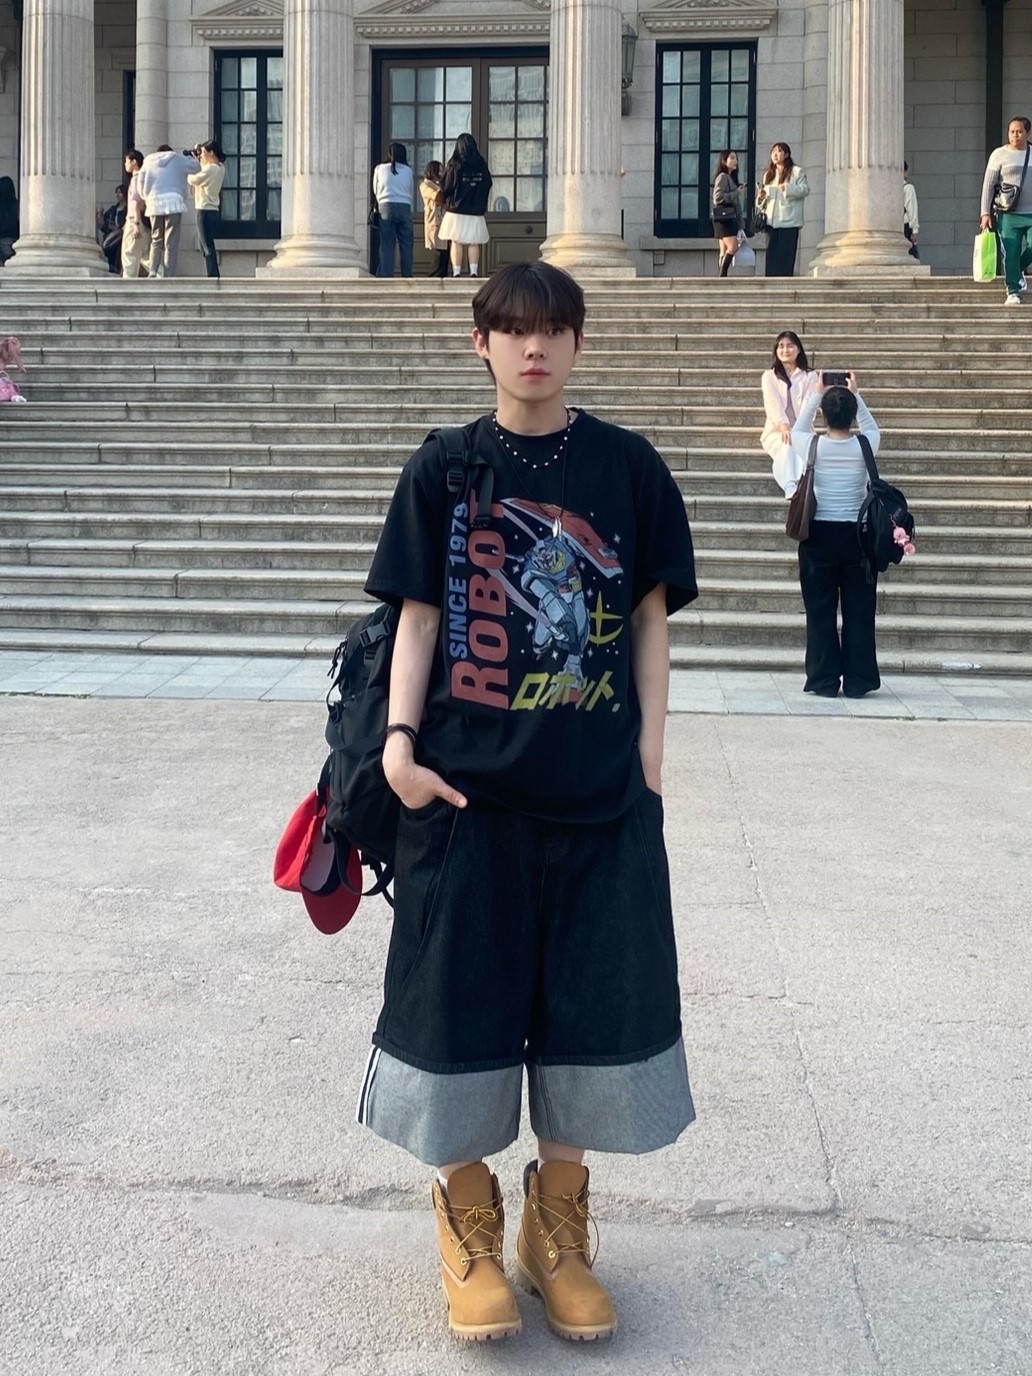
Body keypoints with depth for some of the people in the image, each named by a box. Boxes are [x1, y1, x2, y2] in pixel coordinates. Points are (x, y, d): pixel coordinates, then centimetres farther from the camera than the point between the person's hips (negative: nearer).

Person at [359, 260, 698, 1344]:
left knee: (593, 998, 7)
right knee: (460, 995, 5)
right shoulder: (443, 470, 4)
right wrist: (400, 741, -8)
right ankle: (467, 1222, 25)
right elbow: (418, 617, 3)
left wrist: (648, 756, 0)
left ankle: (557, 1223, 27)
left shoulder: (627, 466, 4)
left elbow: (648, 620, 5)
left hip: (600, 788, 1)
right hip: (466, 784, 0)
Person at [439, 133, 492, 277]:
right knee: (473, 243, 6)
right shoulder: (481, 165, 1)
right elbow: (488, 186, 10)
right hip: (476, 211, 3)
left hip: (457, 211, -3)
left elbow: (446, 188, -6)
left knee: (456, 242, 1)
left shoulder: (454, 165, -9)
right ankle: (474, 271, -1)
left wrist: (445, 201, 13)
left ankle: (456, 272, -4)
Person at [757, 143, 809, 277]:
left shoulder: (797, 172, 3)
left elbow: (805, 189, -8)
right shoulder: (768, 174, 20)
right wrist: (761, 197, -3)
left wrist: (787, 188, -21)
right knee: (771, 255, 1)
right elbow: (763, 199, 21)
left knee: (785, 255, -6)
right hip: (772, 220, 5)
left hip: (789, 221, -5)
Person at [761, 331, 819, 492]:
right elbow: (772, 404, -6)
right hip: (777, 430, -1)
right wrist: (784, 426, -26)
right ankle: (790, 487, -63)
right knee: (786, 445, -37)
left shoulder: (810, 376, 13)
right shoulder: (769, 376, 11)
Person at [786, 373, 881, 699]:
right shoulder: (865, 446, -4)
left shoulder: (812, 447, -7)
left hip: (819, 534, -1)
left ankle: (824, 681, 5)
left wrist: (816, 394, 23)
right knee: (859, 611, 6)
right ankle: (858, 681, 8)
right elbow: (872, 427, 21)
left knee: (820, 611, 4)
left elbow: (797, 429, 17)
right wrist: (855, 394, 26)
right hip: (857, 535, 1)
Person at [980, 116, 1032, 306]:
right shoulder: (999, 154, 2)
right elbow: (988, 185, 0)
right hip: (1008, 215, -2)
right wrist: (985, 212, -8)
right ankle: (1013, 292, 8)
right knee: (1010, 254, -4)